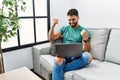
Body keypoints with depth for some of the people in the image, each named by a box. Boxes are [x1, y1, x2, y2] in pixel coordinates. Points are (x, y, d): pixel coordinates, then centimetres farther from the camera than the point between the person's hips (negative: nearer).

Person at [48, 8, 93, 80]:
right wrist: (53, 25, 1)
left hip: (77, 56, 0)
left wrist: (85, 39, -18)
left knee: (88, 56, -35)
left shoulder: (84, 31, 7)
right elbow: (51, 39, 13)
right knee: (58, 59, -37)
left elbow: (86, 50, 1)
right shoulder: (64, 28, 17)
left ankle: (60, 70, -27)